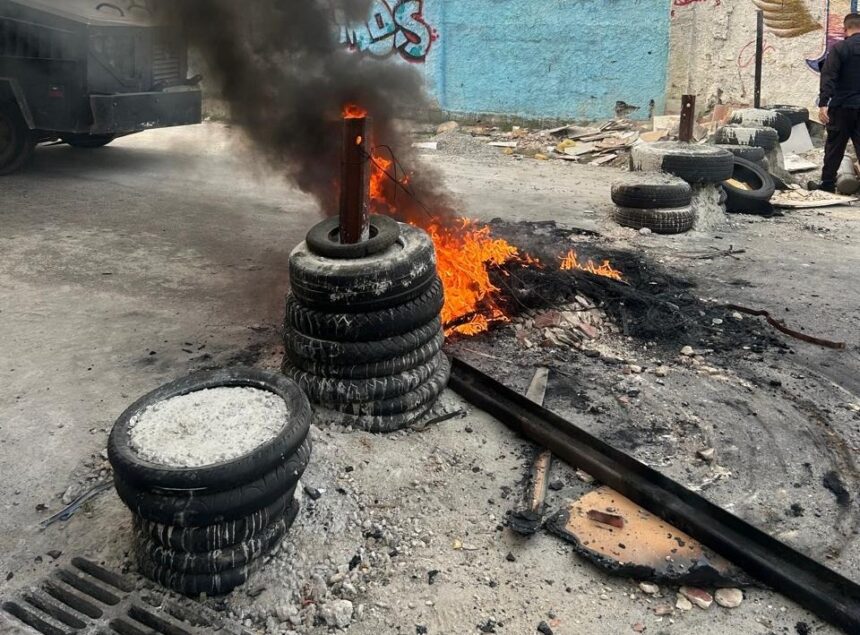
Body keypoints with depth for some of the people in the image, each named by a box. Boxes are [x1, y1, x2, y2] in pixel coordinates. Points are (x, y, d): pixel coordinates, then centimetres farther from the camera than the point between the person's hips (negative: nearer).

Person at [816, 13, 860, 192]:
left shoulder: (839, 48, -6)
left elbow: (828, 77, -16)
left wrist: (823, 103, -20)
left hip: (842, 106, -3)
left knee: (834, 147, 5)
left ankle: (827, 184, 8)